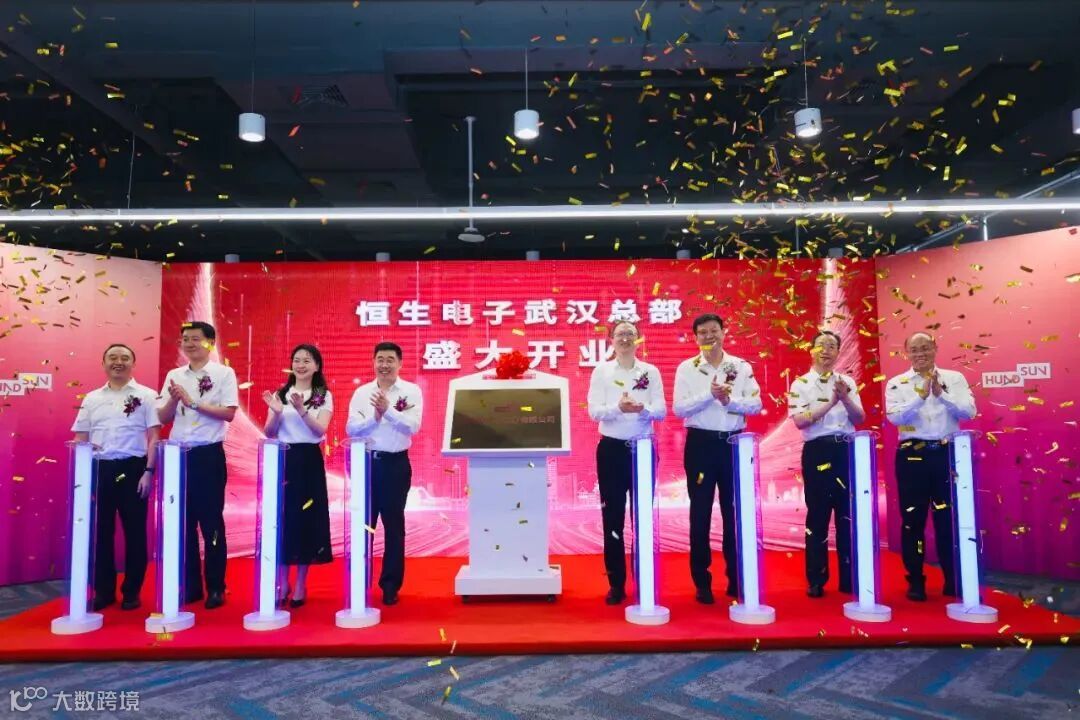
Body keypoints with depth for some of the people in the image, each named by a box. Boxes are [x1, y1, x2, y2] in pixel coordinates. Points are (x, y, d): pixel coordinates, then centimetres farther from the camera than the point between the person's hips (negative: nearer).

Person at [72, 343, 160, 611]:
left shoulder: (146, 395, 2)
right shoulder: (92, 398, 13)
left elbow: (153, 438, -2)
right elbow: (80, 439, 14)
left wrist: (148, 472, -10)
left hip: (133, 468, -3)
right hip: (99, 469, 3)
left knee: (135, 532, 2)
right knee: (100, 532, 7)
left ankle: (131, 591, 13)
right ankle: (103, 591, 19)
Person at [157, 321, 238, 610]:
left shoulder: (224, 373, -3)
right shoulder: (174, 375, 10)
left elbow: (229, 413, -12)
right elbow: (163, 418, 8)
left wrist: (193, 402, -16)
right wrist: (174, 399, -10)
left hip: (208, 455, -4)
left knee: (211, 522, 1)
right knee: (184, 522, 10)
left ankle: (215, 587, 12)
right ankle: (190, 585, 21)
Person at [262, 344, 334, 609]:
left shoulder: (324, 396, 2)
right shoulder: (280, 394, 7)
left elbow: (320, 430, -10)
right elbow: (269, 433, 2)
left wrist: (302, 410, -25)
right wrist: (277, 413, -17)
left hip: (309, 461, -1)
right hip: (283, 460, 2)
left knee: (306, 518, 1)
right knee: (281, 517, 2)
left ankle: (300, 585, 14)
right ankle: (282, 582, 15)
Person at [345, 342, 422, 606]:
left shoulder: (411, 391, -2)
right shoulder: (362, 392, 5)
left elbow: (413, 427, -14)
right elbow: (351, 429, -4)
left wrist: (388, 410, -25)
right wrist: (375, 417, -19)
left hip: (396, 464, -2)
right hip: (367, 462, 2)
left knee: (394, 525, 6)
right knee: (363, 523, 9)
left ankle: (390, 585, 17)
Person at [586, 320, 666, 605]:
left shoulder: (651, 371, 4)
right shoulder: (601, 371, 2)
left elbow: (661, 411, -3)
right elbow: (594, 411, -7)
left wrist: (642, 408, -25)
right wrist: (618, 407, -26)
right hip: (611, 449, -1)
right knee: (613, 518, 3)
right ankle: (616, 584, 14)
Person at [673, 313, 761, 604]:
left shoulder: (741, 366, 5)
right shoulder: (686, 368, 1)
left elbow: (756, 405, -1)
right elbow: (679, 408, -9)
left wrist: (729, 400, -17)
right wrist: (710, 394, -19)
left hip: (733, 443, 2)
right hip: (701, 444, -1)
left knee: (734, 510, 8)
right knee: (700, 512, 4)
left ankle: (737, 579, 21)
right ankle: (702, 582, 14)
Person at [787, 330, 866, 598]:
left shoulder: (847, 382, 11)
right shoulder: (801, 384, 0)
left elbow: (860, 419, 4)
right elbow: (799, 421, -12)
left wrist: (845, 398, -13)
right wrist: (831, 402, -17)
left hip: (847, 449, 3)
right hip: (817, 451, -3)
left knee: (848, 513, 6)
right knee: (818, 514, 2)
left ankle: (849, 577, 18)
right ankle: (816, 580, 10)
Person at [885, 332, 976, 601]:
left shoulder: (954, 378, 7)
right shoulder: (897, 383, 4)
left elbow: (968, 411, -5)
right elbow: (894, 416, -10)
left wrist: (941, 394, -18)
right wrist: (922, 396, -19)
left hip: (947, 453, 1)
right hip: (912, 455, 0)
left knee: (948, 518, 5)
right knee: (912, 519, 3)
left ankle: (953, 579, 20)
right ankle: (915, 581, 14)